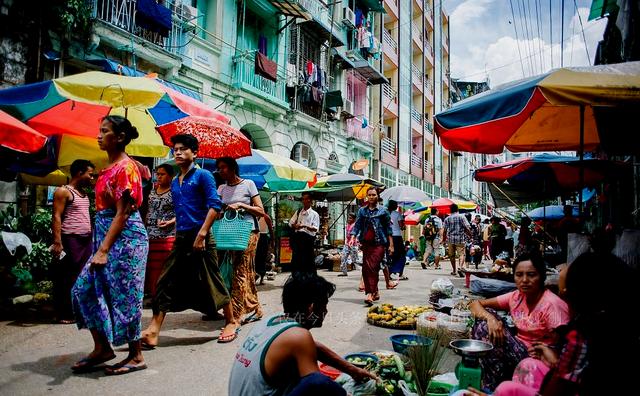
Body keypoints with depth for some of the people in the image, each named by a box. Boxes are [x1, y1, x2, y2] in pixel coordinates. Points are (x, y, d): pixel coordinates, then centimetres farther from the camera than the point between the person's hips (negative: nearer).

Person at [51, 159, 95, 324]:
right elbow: (56, 217, -12)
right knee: (67, 278, -4)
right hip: (70, 240, -8)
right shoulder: (63, 191, -5)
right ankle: (62, 314, 2)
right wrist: (57, 242, -19)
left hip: (86, 240, 8)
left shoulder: (84, 193, 19)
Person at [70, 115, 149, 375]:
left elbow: (122, 213, -18)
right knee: (84, 290, 10)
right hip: (106, 235, 9)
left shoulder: (125, 168, -13)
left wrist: (103, 250, -20)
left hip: (125, 237, -9)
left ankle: (136, 357, 13)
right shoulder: (111, 167, 13)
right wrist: (100, 247, 15)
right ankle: (102, 348, 21)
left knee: (123, 296, -1)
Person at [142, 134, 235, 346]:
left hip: (200, 237, -7)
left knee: (211, 281, 2)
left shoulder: (202, 175, -5)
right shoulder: (174, 182, 16)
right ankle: (153, 331, 2)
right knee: (166, 282, 0)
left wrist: (201, 234, -19)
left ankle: (230, 322, 19)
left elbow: (215, 205, -14)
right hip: (180, 238, 7)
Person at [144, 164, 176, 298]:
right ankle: (154, 294, 16)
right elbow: (148, 211, 20)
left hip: (167, 236, -6)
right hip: (150, 235, 6)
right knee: (151, 267, 5)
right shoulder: (152, 191, 15)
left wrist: (170, 222, -20)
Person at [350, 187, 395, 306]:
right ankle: (375, 293, 18)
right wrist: (353, 237, -10)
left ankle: (370, 294, -18)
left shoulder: (383, 211, 4)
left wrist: (391, 244, 2)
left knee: (373, 268, -15)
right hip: (366, 243, 4)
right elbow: (357, 225, 7)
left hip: (379, 243, -4)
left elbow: (388, 228, 5)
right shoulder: (362, 210, 11)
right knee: (366, 268, 4)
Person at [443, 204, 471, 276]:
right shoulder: (461, 217, -2)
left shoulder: (447, 219, 4)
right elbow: (467, 228, -6)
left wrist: (444, 239, 13)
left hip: (450, 239, 2)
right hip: (460, 239, -2)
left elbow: (444, 230, 3)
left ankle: (454, 270, 21)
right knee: (461, 254, -4)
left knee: (452, 255, 13)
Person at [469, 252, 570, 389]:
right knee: (485, 317, -9)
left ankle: (493, 388, -4)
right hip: (518, 351, 6)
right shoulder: (516, 297, -1)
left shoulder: (552, 304, -19)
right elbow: (476, 304, 0)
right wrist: (490, 318, -20)